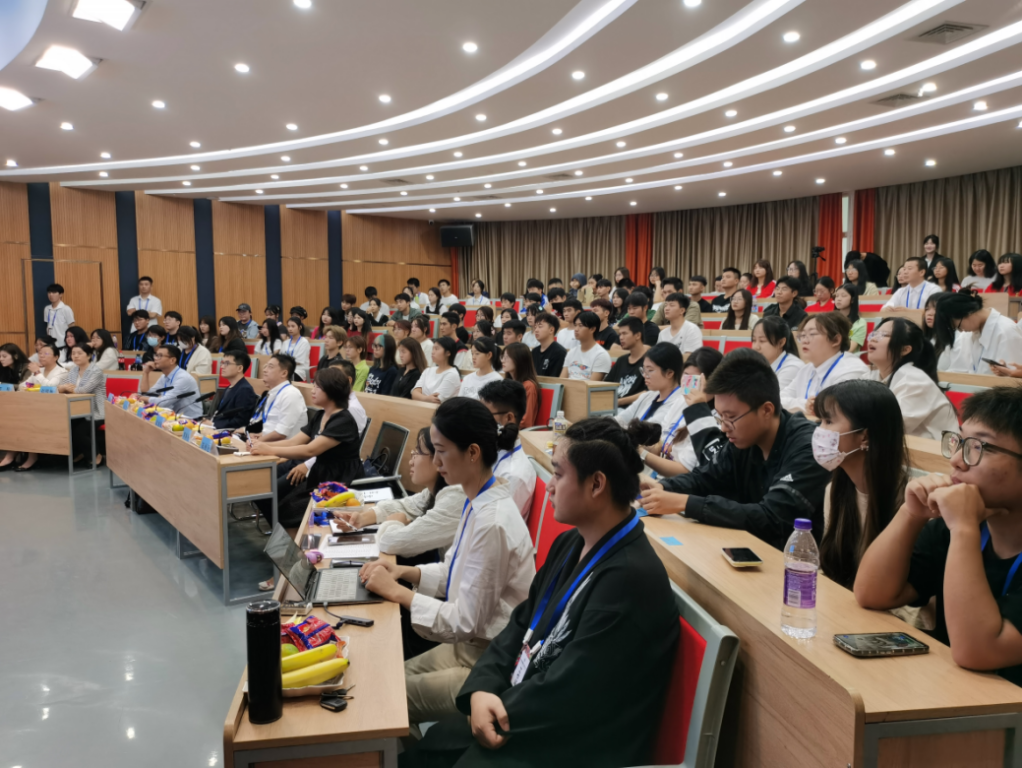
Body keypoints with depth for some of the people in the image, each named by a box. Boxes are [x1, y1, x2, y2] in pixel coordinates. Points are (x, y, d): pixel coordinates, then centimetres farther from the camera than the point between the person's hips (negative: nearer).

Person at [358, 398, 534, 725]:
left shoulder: (492, 522, -27)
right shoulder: (478, 502, 1)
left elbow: (465, 623, -23)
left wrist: (398, 592, -16)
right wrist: (406, 572, -1)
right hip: (470, 647, 8)